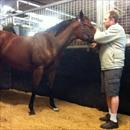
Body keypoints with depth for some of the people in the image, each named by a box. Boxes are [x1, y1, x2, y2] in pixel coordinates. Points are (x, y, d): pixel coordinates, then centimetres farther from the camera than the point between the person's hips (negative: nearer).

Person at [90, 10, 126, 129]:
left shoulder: (116, 29, -11)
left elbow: (99, 37, -20)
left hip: (113, 67, -10)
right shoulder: (112, 30, 22)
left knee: (113, 93, -6)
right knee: (108, 93, 15)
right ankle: (110, 114, 26)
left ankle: (114, 120, 1)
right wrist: (97, 44, 6)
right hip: (107, 67, 10)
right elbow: (103, 42, 27)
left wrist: (97, 31, 3)